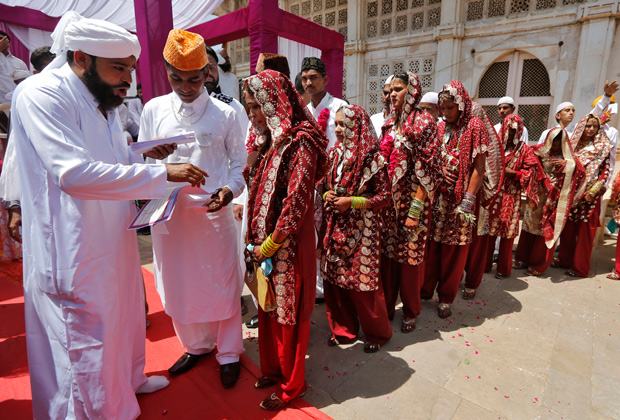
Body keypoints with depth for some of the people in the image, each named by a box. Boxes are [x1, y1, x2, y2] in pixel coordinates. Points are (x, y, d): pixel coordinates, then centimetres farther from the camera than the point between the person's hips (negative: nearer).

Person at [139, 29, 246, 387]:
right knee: (178, 285, 14)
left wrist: (230, 189, -16)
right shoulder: (154, 110, 6)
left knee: (222, 283, 6)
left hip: (214, 211, -2)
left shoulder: (225, 114, 1)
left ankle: (229, 353, 29)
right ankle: (197, 345, 39)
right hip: (169, 212, 3)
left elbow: (239, 161, 3)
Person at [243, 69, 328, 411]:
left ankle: (292, 383, 32)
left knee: (288, 312, 9)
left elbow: (296, 203, -20)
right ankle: (274, 367, 43)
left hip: (288, 245, -7)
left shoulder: (300, 142, -16)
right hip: (264, 242, 8)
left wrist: (269, 245, -14)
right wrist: (255, 238, 6)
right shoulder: (269, 139, 9)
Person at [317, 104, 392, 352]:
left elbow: (384, 196, -8)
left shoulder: (373, 157, -9)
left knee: (363, 280, 3)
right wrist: (327, 195, -4)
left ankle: (377, 333, 27)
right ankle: (343, 329, 31)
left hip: (360, 229, -5)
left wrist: (351, 202, -17)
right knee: (334, 277, 11)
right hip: (334, 227, 6)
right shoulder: (334, 154, 8)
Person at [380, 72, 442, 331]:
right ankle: (386, 306, 29)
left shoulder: (423, 122, -7)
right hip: (387, 200, 6)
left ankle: (410, 311, 28)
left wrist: (416, 210, -17)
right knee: (387, 253, 11)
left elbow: (427, 170, -13)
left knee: (410, 256, 6)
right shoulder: (390, 123, 12)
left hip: (410, 201, -5)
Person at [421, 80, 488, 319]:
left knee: (454, 250, 5)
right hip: (436, 196, 4)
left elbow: (478, 168, -8)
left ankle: (446, 298, 20)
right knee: (431, 245, 8)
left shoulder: (474, 126, -3)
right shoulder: (440, 128, 11)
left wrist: (467, 201, -14)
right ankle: (426, 289, 24)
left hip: (458, 199, -4)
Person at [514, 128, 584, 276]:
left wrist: (567, 163, -22)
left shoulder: (567, 157, 0)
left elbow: (580, 171, -6)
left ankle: (538, 265, 16)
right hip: (537, 195, 2)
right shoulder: (540, 152, 1)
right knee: (529, 226, 8)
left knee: (546, 230, 3)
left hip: (554, 199, -2)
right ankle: (523, 259, 22)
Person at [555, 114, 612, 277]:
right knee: (567, 228, 8)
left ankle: (580, 267, 11)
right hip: (571, 192, 3)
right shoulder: (574, 143, 8)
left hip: (590, 195, -3)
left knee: (585, 230, 1)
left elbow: (606, 171, -4)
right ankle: (565, 259, 23)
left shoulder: (602, 147, -1)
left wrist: (593, 191, -13)